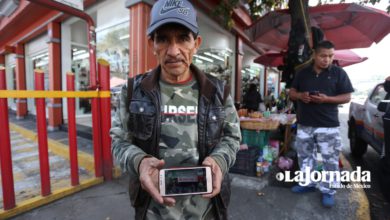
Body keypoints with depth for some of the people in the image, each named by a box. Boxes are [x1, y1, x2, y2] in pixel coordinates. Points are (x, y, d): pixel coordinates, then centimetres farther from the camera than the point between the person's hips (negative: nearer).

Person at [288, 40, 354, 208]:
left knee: (330, 160, 4)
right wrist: (300, 95, -11)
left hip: (328, 125, -3)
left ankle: (328, 191, 20)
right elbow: (291, 93, 12)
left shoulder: (339, 73, 0)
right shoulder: (302, 73, 8)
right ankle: (307, 183, 31)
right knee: (305, 156, 13)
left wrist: (326, 99, -20)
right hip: (304, 124, 3)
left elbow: (347, 97, -2)